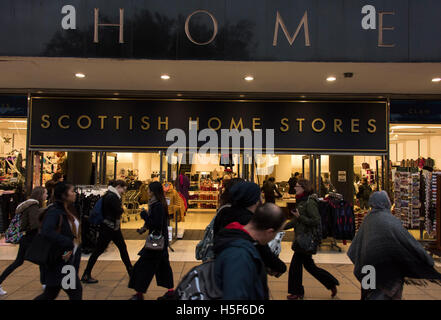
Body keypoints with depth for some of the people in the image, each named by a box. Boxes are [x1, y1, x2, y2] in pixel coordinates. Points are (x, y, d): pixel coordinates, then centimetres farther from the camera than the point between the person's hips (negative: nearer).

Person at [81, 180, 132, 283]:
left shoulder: (113, 195, 11)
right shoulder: (111, 196, -20)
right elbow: (119, 211, -21)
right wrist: (122, 209, -3)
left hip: (114, 227, 10)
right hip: (108, 228, -10)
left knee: (123, 248, 14)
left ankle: (130, 270, 23)